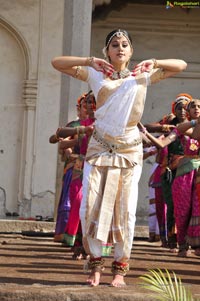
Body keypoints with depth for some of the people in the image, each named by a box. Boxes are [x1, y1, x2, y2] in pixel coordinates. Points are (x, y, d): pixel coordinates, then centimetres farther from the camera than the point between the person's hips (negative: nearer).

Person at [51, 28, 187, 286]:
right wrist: (90, 61, -9)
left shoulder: (142, 76, 8)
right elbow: (57, 62, 1)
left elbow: (181, 65, 8)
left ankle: (120, 267, 8)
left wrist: (152, 63, -7)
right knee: (90, 206, -6)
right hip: (100, 147, 0)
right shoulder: (96, 74, 6)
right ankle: (96, 263, 8)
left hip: (129, 150, 0)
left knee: (125, 210, -2)